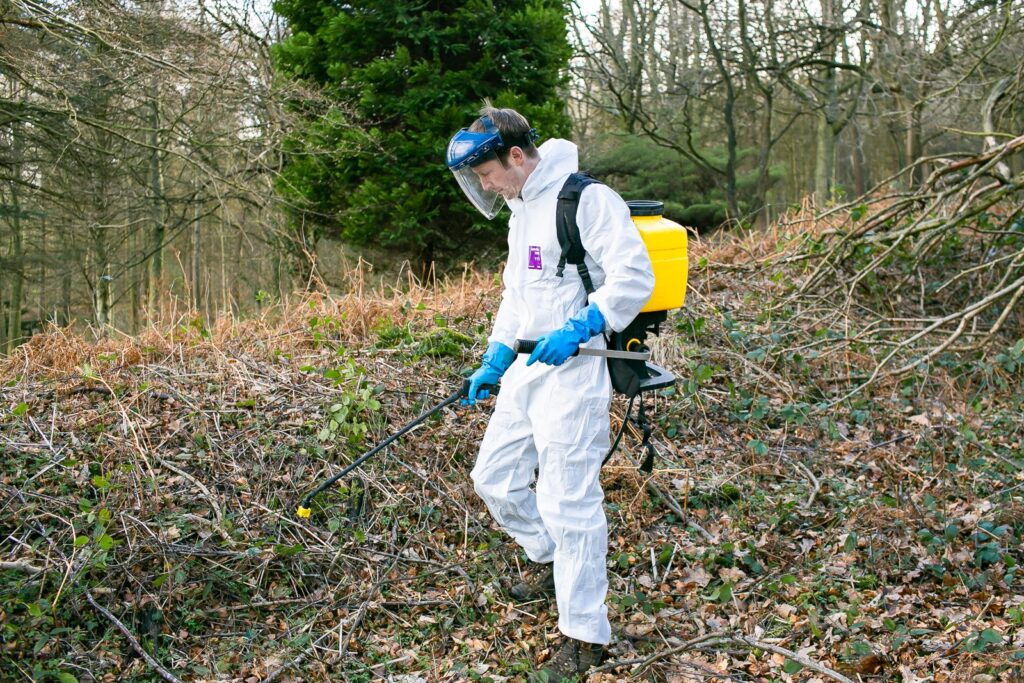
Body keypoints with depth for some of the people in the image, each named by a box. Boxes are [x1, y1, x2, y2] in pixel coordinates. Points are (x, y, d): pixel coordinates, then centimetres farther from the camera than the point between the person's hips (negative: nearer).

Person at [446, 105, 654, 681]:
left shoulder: (586, 199, -13)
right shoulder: (522, 210, 18)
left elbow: (634, 277, -19)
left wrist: (577, 330, -28)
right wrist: (493, 362, 21)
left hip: (574, 369, -9)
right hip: (527, 366, 10)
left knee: (567, 500, -7)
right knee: (494, 478, 14)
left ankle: (587, 636, 5)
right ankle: (549, 560, 39)